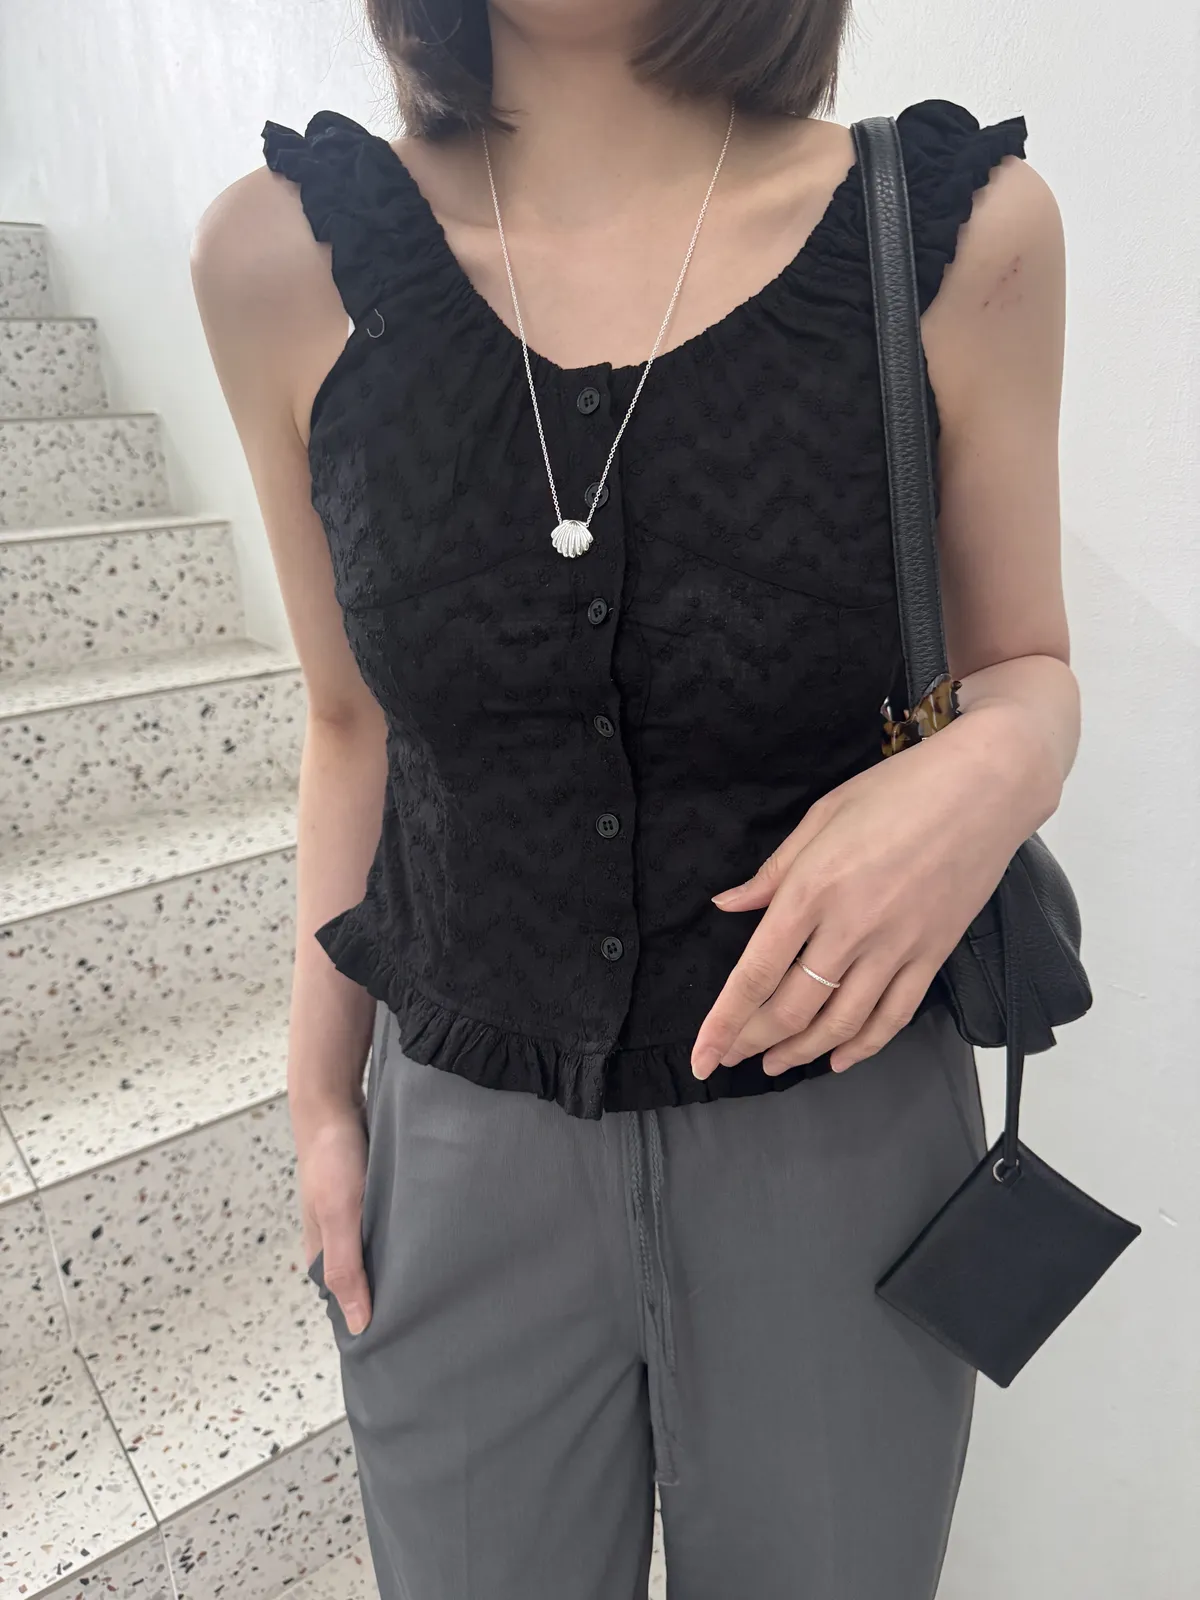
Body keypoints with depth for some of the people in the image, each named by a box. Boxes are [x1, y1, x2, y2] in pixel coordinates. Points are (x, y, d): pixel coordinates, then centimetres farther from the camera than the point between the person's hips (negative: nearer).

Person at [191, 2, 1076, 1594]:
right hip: (470, 1151, 1)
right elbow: (357, 720, 2)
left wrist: (991, 771, -23)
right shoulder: (284, 254, -7)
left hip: (837, 1128, 0)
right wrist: (323, 1096, 7)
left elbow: (1027, 665, 2)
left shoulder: (967, 229, -10)